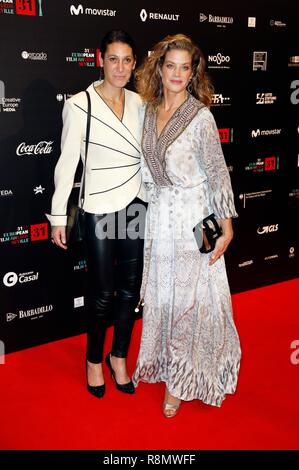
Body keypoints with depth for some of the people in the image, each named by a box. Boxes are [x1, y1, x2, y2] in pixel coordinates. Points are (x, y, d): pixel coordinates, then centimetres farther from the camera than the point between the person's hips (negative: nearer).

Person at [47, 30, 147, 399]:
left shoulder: (138, 103, 6)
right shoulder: (79, 105, -10)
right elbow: (67, 163, -9)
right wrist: (58, 217, -8)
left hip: (137, 206, 5)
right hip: (100, 211, -5)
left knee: (130, 289, 12)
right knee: (103, 293, 7)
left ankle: (119, 358, 31)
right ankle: (94, 360, 30)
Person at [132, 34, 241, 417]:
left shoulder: (200, 116, -12)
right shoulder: (149, 111, 4)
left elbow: (218, 173, -11)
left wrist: (226, 227, -12)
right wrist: (148, 204, 12)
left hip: (192, 216, -5)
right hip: (158, 214, 6)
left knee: (190, 296, 4)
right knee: (160, 292, 16)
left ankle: (182, 379, 21)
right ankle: (164, 361, 37)